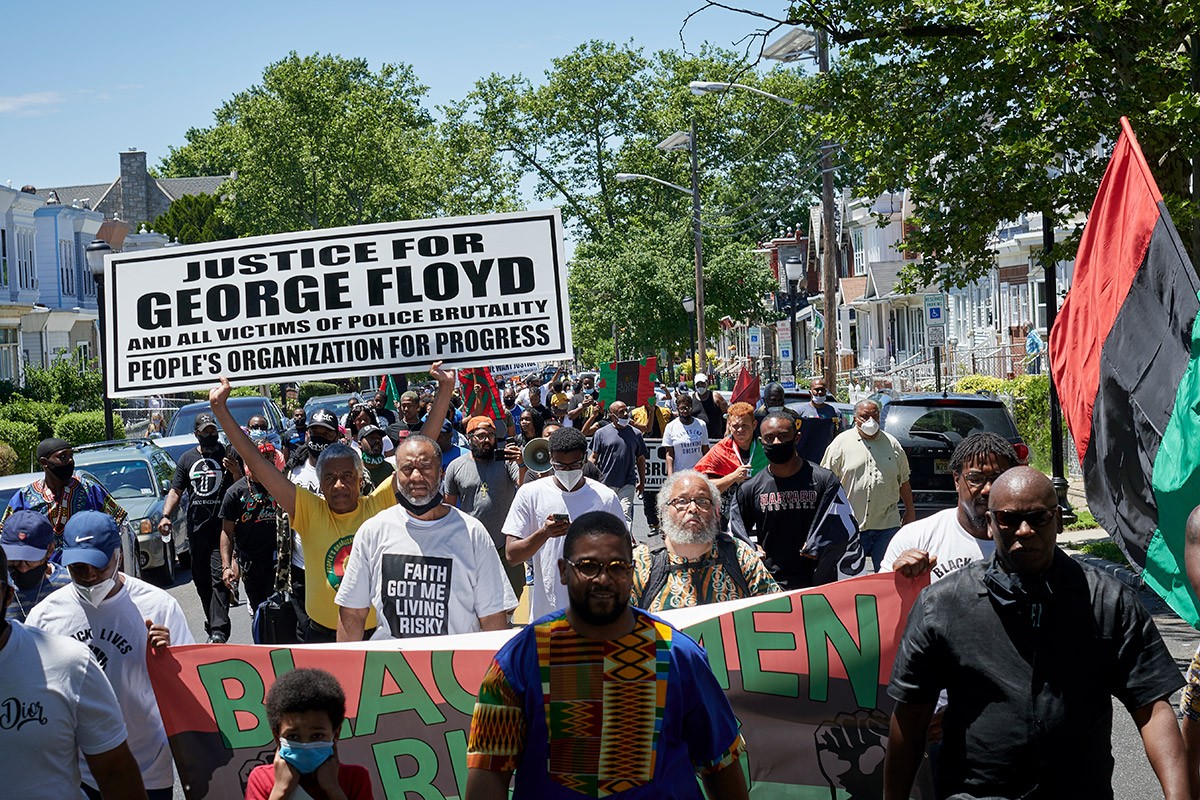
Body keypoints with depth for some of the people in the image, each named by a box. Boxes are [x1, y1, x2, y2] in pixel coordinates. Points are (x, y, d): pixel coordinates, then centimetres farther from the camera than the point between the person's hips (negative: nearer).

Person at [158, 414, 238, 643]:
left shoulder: (227, 455, 3)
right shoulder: (187, 459, 14)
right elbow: (175, 491, 16)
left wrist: (235, 472, -20)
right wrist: (166, 516, 1)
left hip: (221, 527, -5)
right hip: (196, 527, 5)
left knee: (219, 578, -12)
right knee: (201, 579, 10)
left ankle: (218, 630, -18)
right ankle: (213, 621, 24)